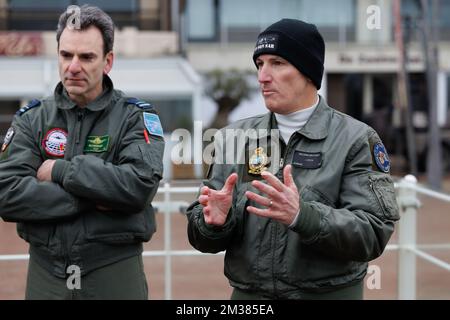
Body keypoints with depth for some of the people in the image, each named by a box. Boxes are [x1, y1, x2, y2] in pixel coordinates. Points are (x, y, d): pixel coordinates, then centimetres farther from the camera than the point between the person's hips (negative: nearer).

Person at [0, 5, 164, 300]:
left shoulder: (136, 117, -2)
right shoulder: (32, 119, 3)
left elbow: (141, 185, -19)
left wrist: (61, 170, -13)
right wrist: (91, 199, -16)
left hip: (116, 273, -2)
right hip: (45, 274, 2)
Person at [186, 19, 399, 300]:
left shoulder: (355, 140, -7)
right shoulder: (234, 138, 3)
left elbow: (373, 234, -16)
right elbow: (203, 238, 3)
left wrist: (301, 215, -29)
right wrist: (215, 221, -19)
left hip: (329, 292, -2)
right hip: (246, 295, 3)